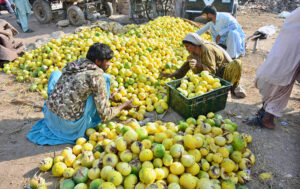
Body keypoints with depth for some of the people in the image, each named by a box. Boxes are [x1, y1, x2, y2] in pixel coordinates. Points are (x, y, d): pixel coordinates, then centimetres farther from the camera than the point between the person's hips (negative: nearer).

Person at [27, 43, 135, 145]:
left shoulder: (74, 64, 6)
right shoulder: (97, 75, -14)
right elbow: (105, 115, -12)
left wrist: (109, 96, 28)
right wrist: (123, 106, 6)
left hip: (50, 118, 6)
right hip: (69, 126, -6)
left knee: (56, 73, 28)